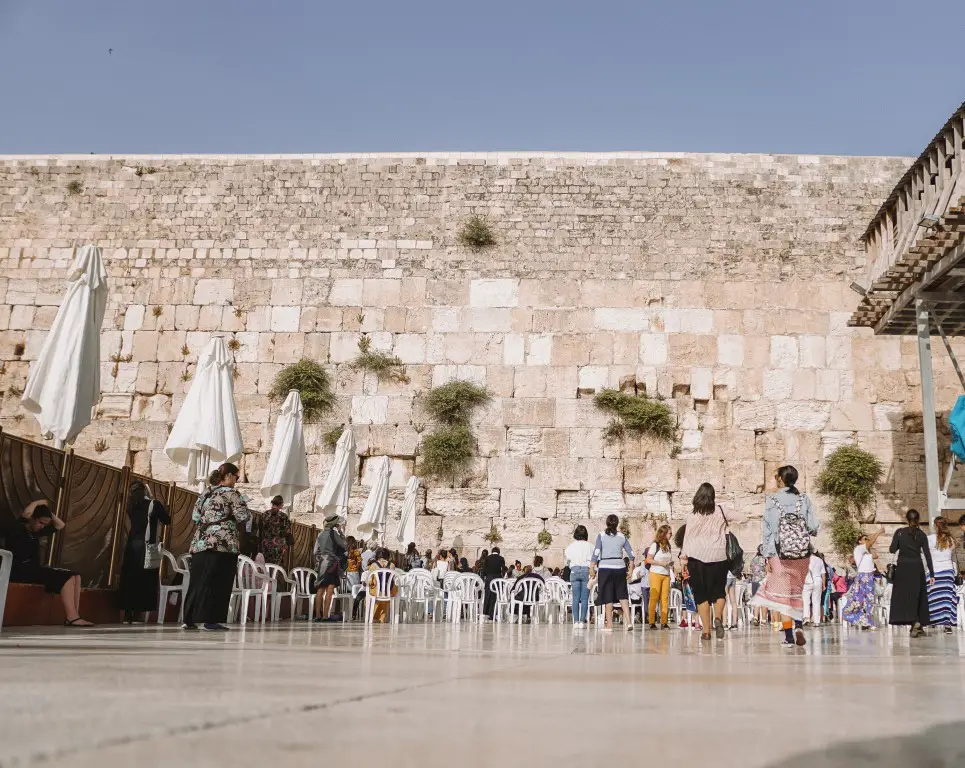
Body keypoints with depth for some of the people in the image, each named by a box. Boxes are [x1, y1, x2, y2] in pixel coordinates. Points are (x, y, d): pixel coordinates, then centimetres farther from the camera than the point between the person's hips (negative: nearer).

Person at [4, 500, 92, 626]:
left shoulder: (36, 532, 18)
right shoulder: (17, 529, -7)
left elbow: (61, 525, 25)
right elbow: (26, 513, -27)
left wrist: (46, 510, 14)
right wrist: (39, 503, -8)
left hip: (35, 569, 9)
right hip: (21, 571, -9)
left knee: (76, 576, -5)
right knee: (67, 577, -23)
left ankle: (74, 616, -17)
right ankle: (71, 617, -28)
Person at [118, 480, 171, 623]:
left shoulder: (132, 506, 6)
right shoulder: (154, 504, -7)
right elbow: (167, 520, 3)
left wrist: (150, 497, 20)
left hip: (132, 546, 5)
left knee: (130, 579, 8)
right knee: (145, 581, -1)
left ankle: (128, 615, 9)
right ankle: (140, 615, -4)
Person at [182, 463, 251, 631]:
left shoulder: (205, 494, 15)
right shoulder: (230, 493, -5)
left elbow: (195, 517, 16)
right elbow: (243, 517, -11)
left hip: (201, 543, 7)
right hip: (224, 543, -7)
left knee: (197, 581, 10)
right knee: (217, 583, -3)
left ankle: (189, 619, 12)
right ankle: (210, 621, -5)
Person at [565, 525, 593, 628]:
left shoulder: (570, 546, 4)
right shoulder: (590, 546, 1)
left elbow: (567, 561, 7)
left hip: (574, 570, 1)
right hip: (586, 570, -1)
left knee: (575, 598, 4)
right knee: (585, 598, 1)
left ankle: (576, 621, -1)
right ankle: (582, 621, -5)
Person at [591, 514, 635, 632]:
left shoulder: (601, 536, -2)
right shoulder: (622, 537, 7)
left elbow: (596, 553, -10)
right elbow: (631, 554, 6)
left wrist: (592, 568, -6)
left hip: (605, 567, -2)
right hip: (620, 568, 2)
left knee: (608, 597, 3)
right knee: (622, 595, 11)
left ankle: (609, 625, 6)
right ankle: (628, 622, 0)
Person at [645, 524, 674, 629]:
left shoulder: (668, 546, 15)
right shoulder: (655, 545, -4)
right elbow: (648, 560, -7)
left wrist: (670, 563, 3)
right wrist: (660, 563, -15)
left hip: (666, 575, 6)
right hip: (656, 574, -6)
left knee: (665, 599, 2)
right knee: (654, 598, -5)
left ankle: (664, 622, 5)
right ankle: (651, 622, -3)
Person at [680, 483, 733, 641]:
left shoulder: (692, 515, -3)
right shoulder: (720, 511, 0)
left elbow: (687, 537, 0)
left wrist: (683, 559, 4)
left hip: (697, 557, -1)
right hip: (718, 557, 1)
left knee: (701, 594, 5)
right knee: (718, 591, 14)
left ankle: (706, 630, 1)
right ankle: (718, 618, -12)